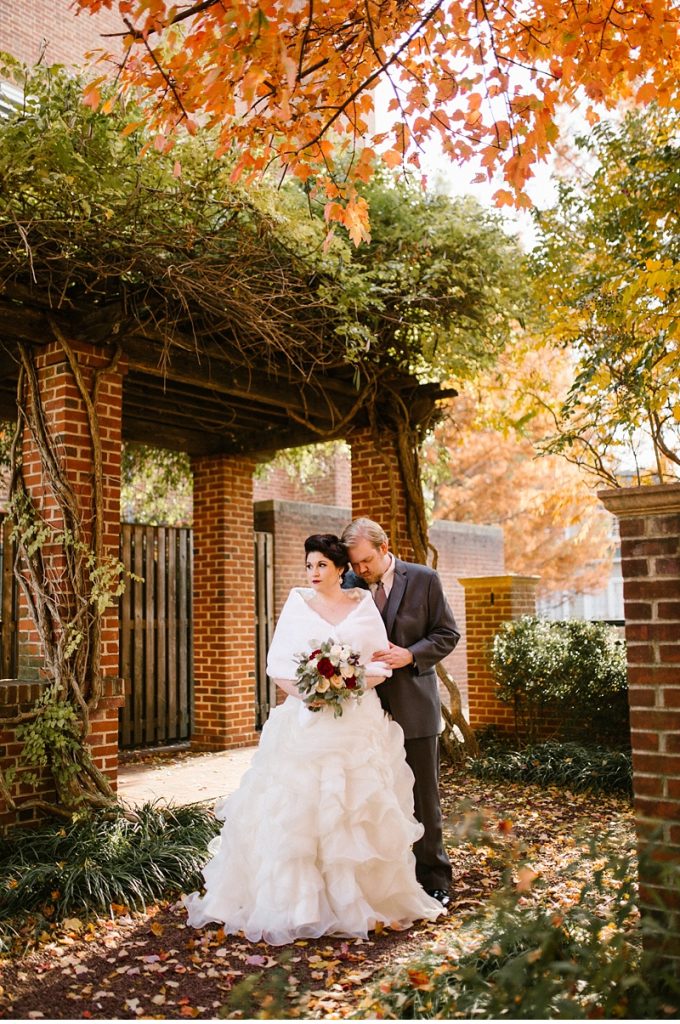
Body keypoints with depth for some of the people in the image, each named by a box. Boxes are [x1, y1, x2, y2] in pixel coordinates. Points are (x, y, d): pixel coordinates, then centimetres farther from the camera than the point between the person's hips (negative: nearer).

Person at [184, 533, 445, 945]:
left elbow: (381, 663, 2)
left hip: (358, 722, 0)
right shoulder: (298, 604, 6)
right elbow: (277, 663, 2)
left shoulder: (363, 604, 6)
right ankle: (299, 904, 5)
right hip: (306, 721, 0)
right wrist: (306, 690, -15)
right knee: (295, 810, -4)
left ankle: (364, 897, 14)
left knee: (358, 810, 1)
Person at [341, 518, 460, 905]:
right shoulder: (349, 585, 2)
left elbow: (448, 634, -1)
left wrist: (409, 655, -16)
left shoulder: (424, 579, -4)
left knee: (424, 798, 7)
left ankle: (434, 879, 21)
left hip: (414, 705, -2)